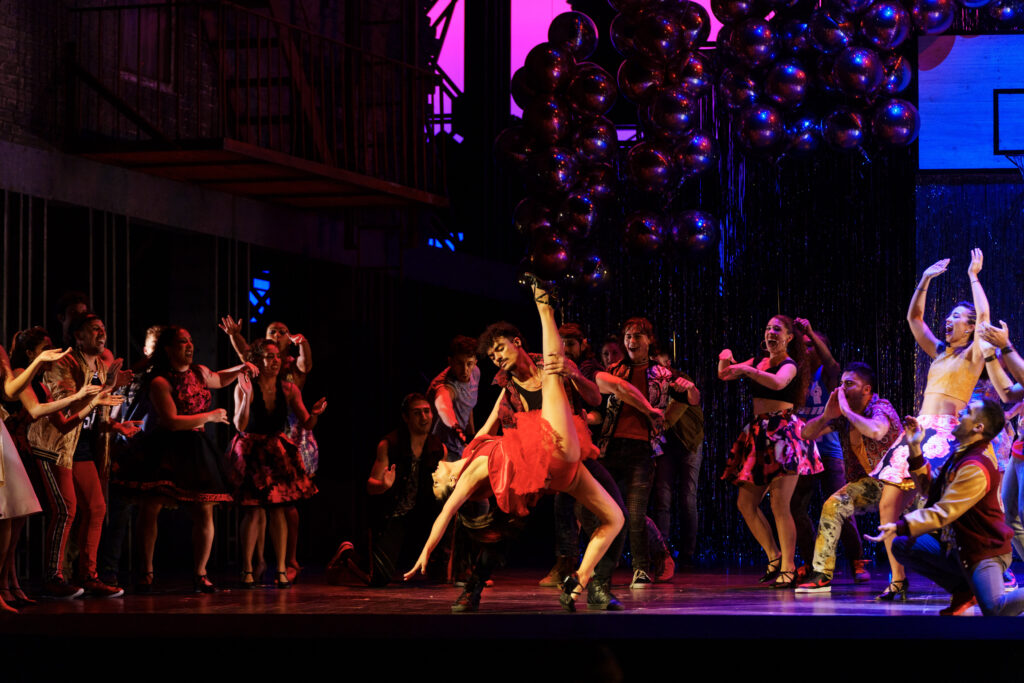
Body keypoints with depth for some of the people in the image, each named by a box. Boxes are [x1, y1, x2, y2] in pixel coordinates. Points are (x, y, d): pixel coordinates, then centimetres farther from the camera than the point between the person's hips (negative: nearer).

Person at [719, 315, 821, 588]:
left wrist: (745, 369, -28)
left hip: (783, 432, -8)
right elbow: (725, 375, 16)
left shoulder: (790, 365, -5)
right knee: (746, 503, 4)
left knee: (779, 505, -12)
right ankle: (775, 558, 16)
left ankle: (788, 569, -7)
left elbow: (778, 382, -27)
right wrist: (725, 361, -5)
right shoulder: (759, 363, 15)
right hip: (758, 434, 8)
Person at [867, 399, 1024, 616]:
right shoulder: (960, 453, 7)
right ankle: (964, 591, 6)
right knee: (902, 546, 1)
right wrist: (915, 450, 2)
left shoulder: (976, 468, -24)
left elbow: (942, 513, -26)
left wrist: (899, 527, -31)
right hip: (957, 546, 10)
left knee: (995, 610, -29)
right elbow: (929, 488, 11)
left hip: (984, 551, -10)